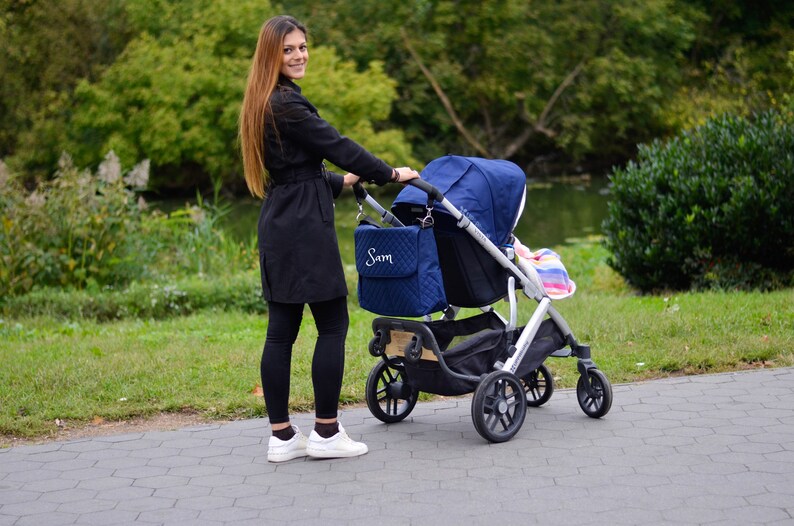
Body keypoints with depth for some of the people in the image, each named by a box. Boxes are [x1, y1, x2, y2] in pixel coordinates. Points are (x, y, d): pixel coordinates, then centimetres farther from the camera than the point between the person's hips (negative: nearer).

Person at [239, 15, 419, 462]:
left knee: (282, 330, 8)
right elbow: (336, 145, -11)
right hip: (304, 225, -10)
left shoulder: (267, 103, 15)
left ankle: (282, 436, 12)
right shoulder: (286, 104, -15)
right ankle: (326, 433, 4)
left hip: (279, 224, 10)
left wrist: (337, 182, 36)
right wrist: (389, 174, 0)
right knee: (332, 324, -2)